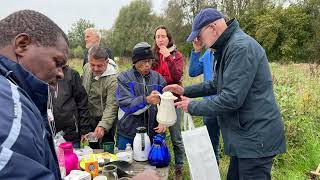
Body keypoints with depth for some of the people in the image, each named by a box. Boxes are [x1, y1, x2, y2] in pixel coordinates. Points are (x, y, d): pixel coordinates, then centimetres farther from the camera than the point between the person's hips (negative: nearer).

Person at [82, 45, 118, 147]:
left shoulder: (113, 79, -25)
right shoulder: (86, 68, -4)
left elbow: (111, 106, -28)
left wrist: (103, 126, -41)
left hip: (104, 120, -6)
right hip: (87, 118, 6)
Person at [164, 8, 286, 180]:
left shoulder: (241, 47, -22)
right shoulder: (229, 47, 12)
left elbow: (231, 99, -27)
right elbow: (217, 84, 20)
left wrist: (192, 106, -14)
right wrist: (185, 91, 10)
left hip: (256, 138, -10)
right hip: (248, 135, 10)